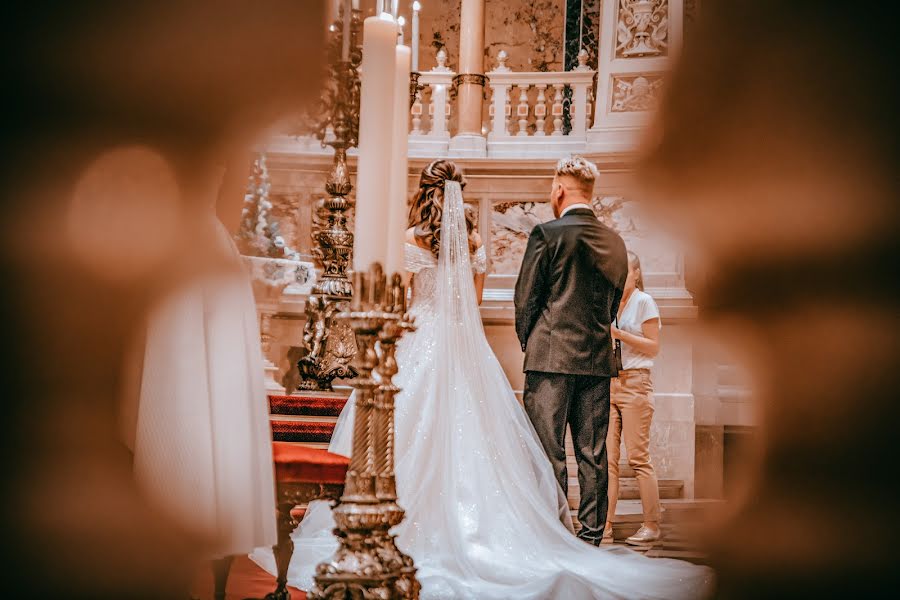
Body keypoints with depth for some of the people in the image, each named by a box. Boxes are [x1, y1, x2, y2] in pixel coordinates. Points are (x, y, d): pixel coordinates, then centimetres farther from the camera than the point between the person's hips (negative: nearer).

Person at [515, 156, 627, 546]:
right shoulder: (615, 242, 9)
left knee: (549, 452, -1)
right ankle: (591, 536, 14)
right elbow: (613, 303, 15)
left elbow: (525, 298, -6)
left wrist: (528, 343, 8)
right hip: (598, 360, 6)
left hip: (552, 357, -5)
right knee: (593, 453, 9)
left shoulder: (547, 234, -8)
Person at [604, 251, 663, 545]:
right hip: (609, 383, 6)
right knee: (607, 457, -2)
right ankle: (604, 526, -1)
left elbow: (653, 346, -5)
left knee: (638, 457, -5)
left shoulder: (644, 302, 0)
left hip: (634, 383, -5)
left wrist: (619, 333, -13)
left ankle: (651, 525, 4)